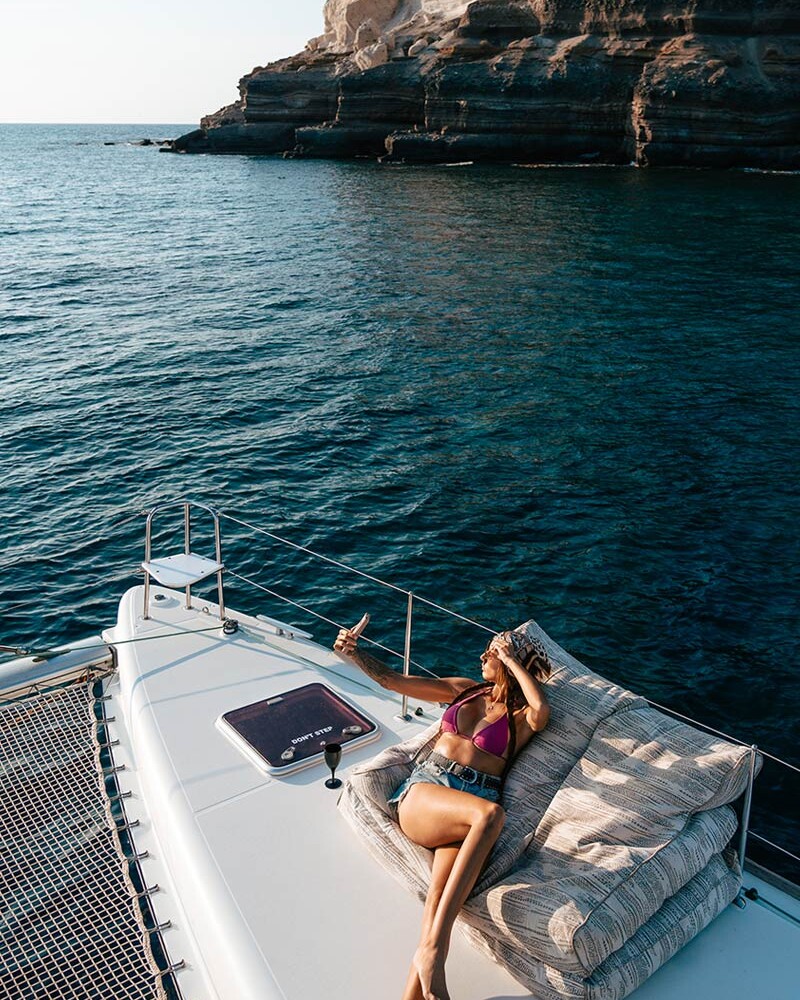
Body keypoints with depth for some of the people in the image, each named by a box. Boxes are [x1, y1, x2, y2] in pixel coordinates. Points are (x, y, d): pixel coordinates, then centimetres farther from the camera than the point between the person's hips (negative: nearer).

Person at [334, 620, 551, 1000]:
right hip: (424, 789, 0)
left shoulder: (521, 717, 14)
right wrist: (355, 653, 6)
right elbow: (392, 680, 21)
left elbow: (542, 709, -13)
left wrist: (511, 660, -1)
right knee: (490, 813, -36)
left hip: (472, 800, 0)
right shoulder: (464, 689, 24)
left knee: (442, 888, -34)